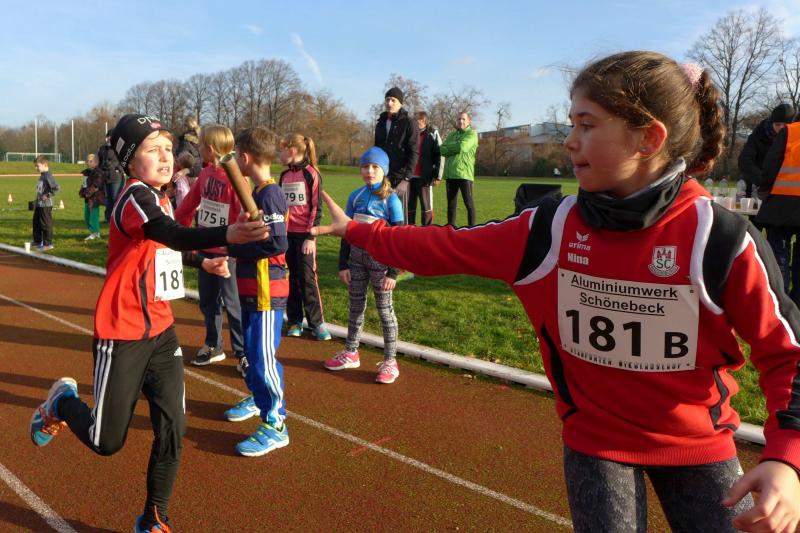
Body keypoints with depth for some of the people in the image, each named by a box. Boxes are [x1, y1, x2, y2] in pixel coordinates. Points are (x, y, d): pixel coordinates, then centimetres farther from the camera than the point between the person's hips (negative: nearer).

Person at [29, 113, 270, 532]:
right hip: (122, 334, -7)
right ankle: (62, 403, 38)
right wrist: (227, 235, -56)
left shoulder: (158, 198, 9)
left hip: (160, 331, 8)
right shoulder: (135, 195, -19)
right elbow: (172, 235, -40)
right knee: (106, 442, 6)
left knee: (172, 430, 2)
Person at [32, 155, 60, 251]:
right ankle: (37, 241, 31)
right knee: (36, 223, 19)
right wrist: (37, 201, 20)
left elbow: (57, 188, -26)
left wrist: (48, 195, -20)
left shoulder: (48, 175, -17)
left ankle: (48, 244, 6)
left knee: (46, 225, -2)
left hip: (46, 205, -10)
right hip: (39, 204, 10)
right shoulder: (42, 175, 12)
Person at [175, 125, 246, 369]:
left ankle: (243, 352, 15)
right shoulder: (206, 174, 6)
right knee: (208, 300, 16)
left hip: (227, 251, -7)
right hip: (205, 248, 7)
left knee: (232, 303, 1)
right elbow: (189, 203, 15)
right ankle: (213, 347, 31)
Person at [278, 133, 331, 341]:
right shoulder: (284, 176, 11)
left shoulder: (311, 174, -8)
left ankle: (316, 322, 8)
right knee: (290, 278, 8)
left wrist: (311, 236, -14)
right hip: (286, 234, 6)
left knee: (307, 278, -2)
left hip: (304, 235, -6)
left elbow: (316, 208, -10)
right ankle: (295, 321, 17)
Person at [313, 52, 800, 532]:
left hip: (697, 444, 0)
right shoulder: (550, 229, -13)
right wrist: (355, 231, 2)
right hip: (595, 440, 1)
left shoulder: (722, 239, -19)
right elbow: (447, 249, -4)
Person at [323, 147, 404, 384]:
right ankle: (351, 353, 29)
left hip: (380, 259, -4)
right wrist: (343, 265, 5)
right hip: (356, 257, 4)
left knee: (385, 309, 3)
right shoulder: (355, 197, 4)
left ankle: (390, 362, 11)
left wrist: (393, 272, -13)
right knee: (356, 307, 14)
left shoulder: (391, 200, -8)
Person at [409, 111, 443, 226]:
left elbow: (439, 155, -4)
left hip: (424, 177, -4)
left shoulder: (432, 134, 0)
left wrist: (438, 176, -9)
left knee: (426, 207, 2)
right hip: (409, 176, 4)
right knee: (409, 206, 7)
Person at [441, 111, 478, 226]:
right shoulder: (451, 134, 19)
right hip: (450, 174, 6)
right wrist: (455, 148, -10)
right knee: (451, 203, 10)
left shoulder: (472, 134, 1)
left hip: (464, 173, -6)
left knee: (468, 202, -2)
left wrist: (449, 146, -1)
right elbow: (442, 149, 4)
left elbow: (462, 146, -16)